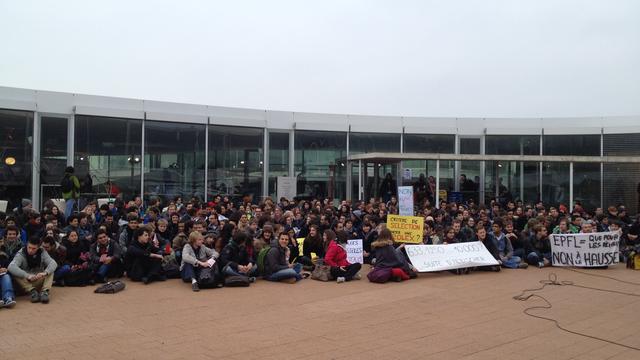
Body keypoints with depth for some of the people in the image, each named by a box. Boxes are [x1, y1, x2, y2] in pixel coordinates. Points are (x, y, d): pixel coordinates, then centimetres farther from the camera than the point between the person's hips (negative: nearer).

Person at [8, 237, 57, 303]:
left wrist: (45, 272, -41)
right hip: (25, 282, -2)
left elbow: (53, 263, -18)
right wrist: (27, 275, -45)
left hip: (40, 281, 2)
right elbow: (11, 267, -30)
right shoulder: (21, 254, -12)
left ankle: (44, 291, -35)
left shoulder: (42, 252, -5)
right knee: (14, 274, -27)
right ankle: (32, 291, -34)